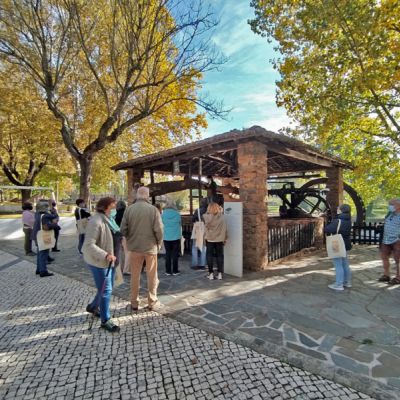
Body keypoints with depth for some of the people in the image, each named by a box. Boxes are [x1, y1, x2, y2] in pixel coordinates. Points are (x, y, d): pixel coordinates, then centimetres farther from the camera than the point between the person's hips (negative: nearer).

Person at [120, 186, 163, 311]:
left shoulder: (129, 209, -6)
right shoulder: (153, 209, -13)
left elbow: (123, 229, -6)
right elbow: (158, 229, -14)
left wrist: (130, 239, 12)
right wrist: (159, 243, 4)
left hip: (134, 246, 2)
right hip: (150, 246, -2)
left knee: (135, 275, 15)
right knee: (152, 276, 13)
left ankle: (134, 303, 25)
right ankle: (152, 302, 23)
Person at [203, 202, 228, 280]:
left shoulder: (207, 217, -14)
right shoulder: (222, 218, -6)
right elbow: (225, 229, 0)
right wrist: (225, 239, 9)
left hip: (209, 239, -1)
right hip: (219, 239, 2)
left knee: (209, 255, 9)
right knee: (220, 255, 10)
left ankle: (211, 274, 10)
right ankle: (220, 274, 11)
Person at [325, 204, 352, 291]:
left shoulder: (338, 221, -22)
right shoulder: (348, 220, 7)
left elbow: (327, 229, -28)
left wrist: (327, 226, -6)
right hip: (345, 244, 9)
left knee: (338, 265, -3)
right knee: (345, 264, 18)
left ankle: (339, 284, 3)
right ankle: (347, 282, 29)